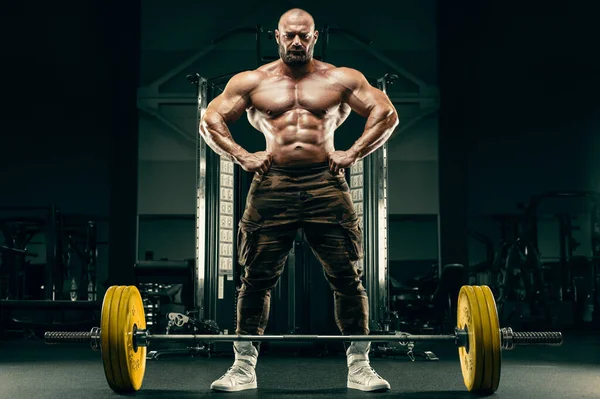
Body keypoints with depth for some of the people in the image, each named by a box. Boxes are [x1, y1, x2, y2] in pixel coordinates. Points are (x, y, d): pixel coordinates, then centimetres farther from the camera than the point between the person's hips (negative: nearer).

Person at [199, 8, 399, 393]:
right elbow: (210, 119, 12)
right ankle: (244, 366, 11)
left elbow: (387, 114, 7)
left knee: (348, 276, -1)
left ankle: (359, 365, 10)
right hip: (272, 185, 0)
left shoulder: (341, 79, 10)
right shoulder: (251, 81, 12)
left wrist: (353, 153, -3)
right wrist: (241, 155, -1)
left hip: (326, 184, 0)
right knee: (257, 277, 0)